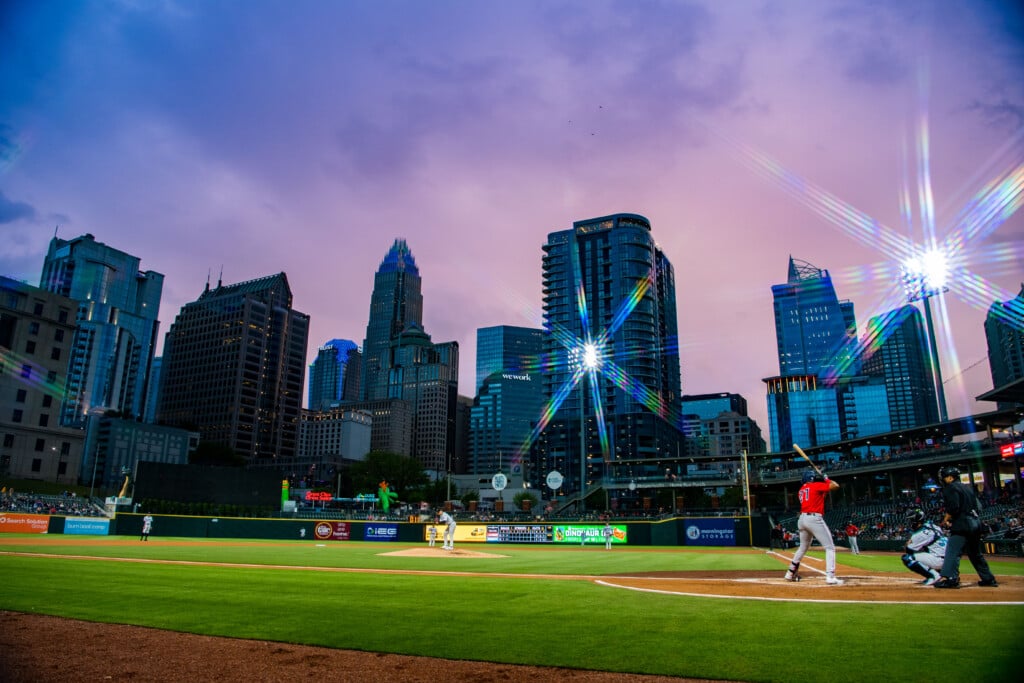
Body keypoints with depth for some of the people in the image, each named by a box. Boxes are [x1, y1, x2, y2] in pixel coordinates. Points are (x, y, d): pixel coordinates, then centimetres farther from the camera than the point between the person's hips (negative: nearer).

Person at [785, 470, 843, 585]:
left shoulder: (801, 490, 20)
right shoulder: (816, 486, 0)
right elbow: (835, 486, -3)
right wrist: (826, 479, 13)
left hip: (802, 519, 7)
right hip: (814, 519, -7)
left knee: (803, 547, 23)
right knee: (830, 548, -3)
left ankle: (790, 573, 27)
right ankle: (830, 577, -16)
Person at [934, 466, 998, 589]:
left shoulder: (951, 488, -6)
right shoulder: (968, 488, 21)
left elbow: (953, 507, -18)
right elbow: (977, 506, 21)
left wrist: (945, 520, -6)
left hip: (962, 525, -9)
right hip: (976, 523, 9)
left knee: (952, 551, -14)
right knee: (976, 554, 20)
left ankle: (950, 578, -24)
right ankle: (988, 579, 24)